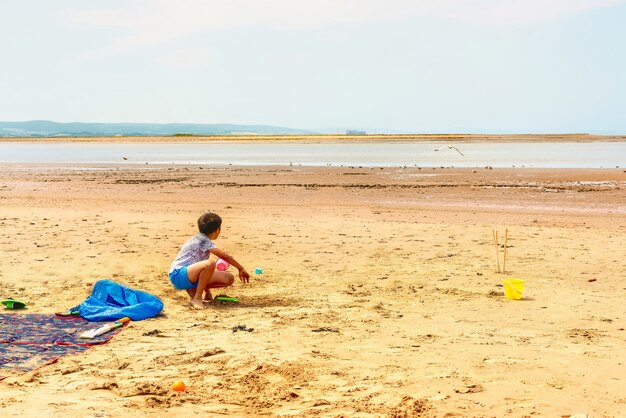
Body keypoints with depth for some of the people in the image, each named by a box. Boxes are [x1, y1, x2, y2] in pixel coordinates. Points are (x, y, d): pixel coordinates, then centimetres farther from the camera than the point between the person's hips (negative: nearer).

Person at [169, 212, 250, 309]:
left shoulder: (200, 238, 14)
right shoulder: (202, 240, -14)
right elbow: (224, 256, -19)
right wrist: (241, 269, -10)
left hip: (189, 275, 9)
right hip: (178, 276, -9)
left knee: (229, 278, -3)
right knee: (210, 264, -38)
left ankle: (193, 289, 5)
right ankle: (197, 298, -22)